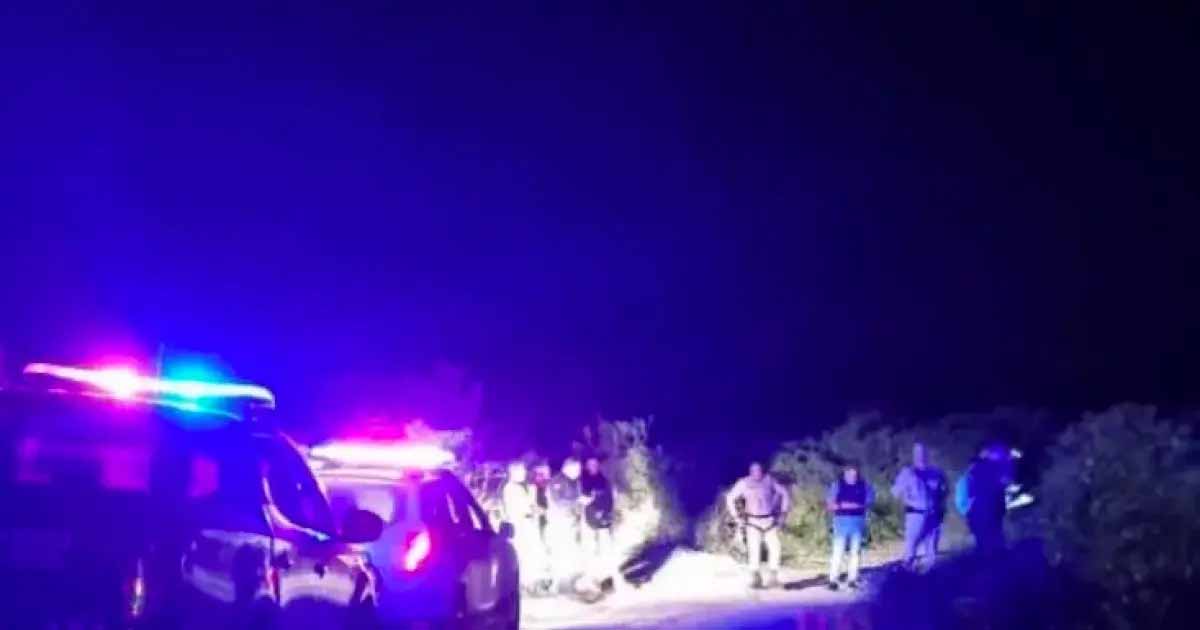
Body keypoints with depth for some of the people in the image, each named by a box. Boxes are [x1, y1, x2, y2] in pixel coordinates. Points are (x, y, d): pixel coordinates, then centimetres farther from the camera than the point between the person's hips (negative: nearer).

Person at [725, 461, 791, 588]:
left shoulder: (769, 480, -2)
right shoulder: (744, 483, -5)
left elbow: (784, 493, 10)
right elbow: (730, 499, 3)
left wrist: (783, 512, 5)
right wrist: (737, 516, -2)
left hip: (769, 521, 1)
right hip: (753, 521, -1)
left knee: (775, 547, -9)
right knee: (754, 549, -7)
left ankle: (773, 576, 2)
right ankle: (755, 577, 3)